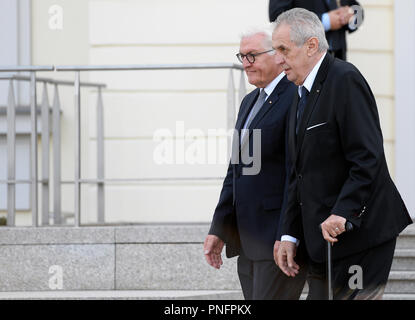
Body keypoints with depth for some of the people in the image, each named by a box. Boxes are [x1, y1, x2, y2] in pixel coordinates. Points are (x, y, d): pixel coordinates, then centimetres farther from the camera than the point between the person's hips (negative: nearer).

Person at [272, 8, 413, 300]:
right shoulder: (302, 95, 17)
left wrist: (343, 212, -27)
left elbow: (368, 158, -21)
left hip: (359, 232, -9)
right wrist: (290, 234, 13)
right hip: (321, 242, 9)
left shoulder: (345, 80, -13)